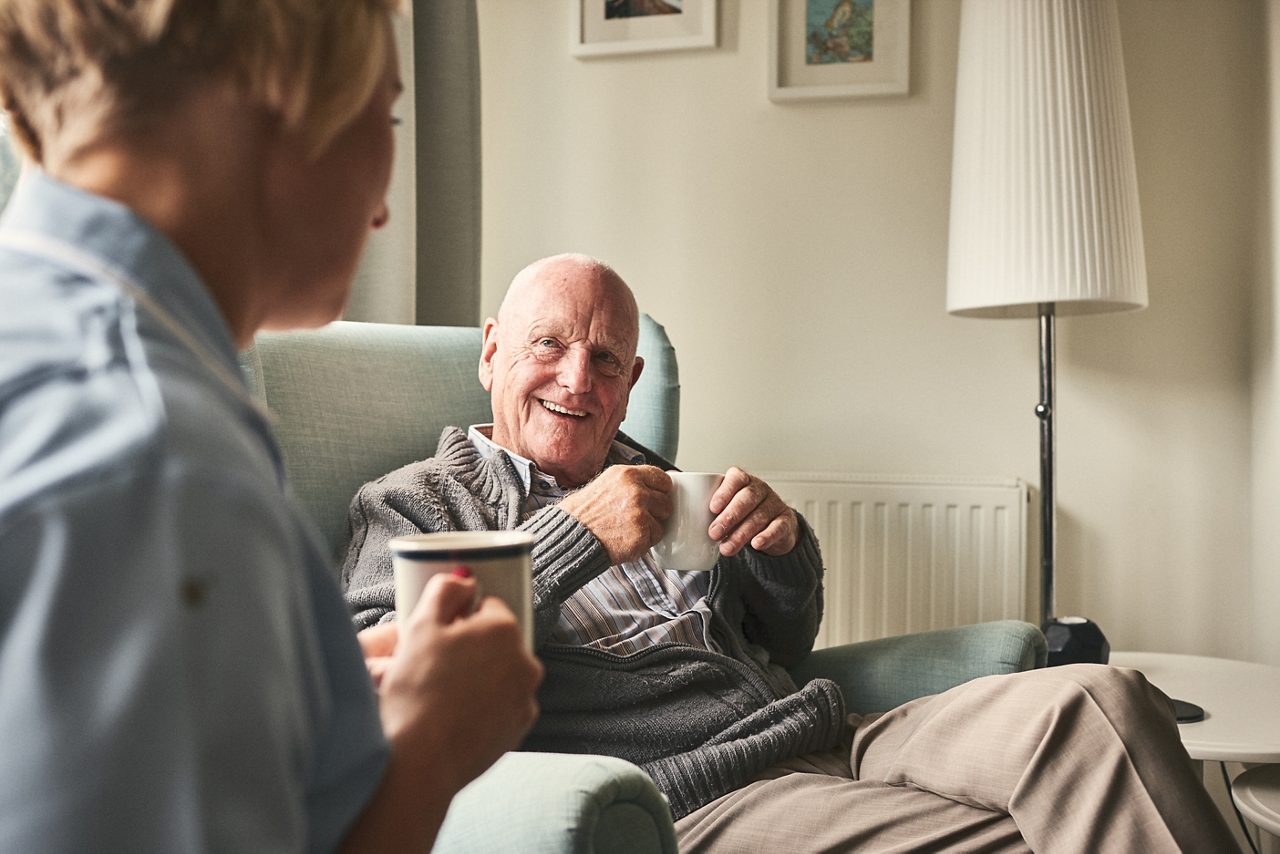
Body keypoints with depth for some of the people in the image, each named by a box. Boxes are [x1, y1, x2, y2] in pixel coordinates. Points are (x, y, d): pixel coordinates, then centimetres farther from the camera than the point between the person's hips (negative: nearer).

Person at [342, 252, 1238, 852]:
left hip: (831, 741, 6)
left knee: (1094, 702, -18)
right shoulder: (415, 503, 7)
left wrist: (784, 548, 4)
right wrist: (575, 537, -17)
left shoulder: (651, 481, 23)